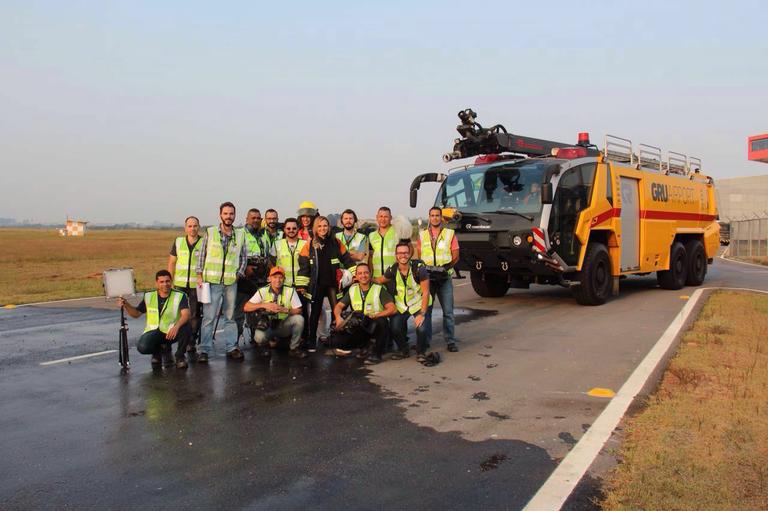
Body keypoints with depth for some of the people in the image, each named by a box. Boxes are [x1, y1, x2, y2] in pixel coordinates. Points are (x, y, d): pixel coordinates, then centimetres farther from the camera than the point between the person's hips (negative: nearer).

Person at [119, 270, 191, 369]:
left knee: (185, 328, -34)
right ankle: (160, 350, 12)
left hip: (172, 332, -2)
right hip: (154, 331, 2)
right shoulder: (149, 296, 4)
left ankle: (180, 357, -5)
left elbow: (186, 314, -24)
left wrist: (176, 326, -43)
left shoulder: (179, 296, -8)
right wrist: (126, 305, -9)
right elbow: (136, 313, 12)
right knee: (142, 347, -27)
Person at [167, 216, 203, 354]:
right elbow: (171, 263, 11)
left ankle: (191, 343, 13)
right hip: (179, 284, 2)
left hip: (196, 285, -2)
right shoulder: (178, 242, 7)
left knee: (194, 315, 3)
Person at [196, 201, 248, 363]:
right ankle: (204, 350, 3)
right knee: (209, 316, -4)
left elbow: (244, 257, 15)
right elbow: (202, 254, 5)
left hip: (231, 282, 2)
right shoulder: (210, 232, 3)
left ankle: (232, 348, 16)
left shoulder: (240, 235, 8)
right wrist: (200, 275, 0)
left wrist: (239, 273, 4)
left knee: (230, 316, 8)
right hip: (212, 281, -2)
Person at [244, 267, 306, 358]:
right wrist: (264, 305, -24)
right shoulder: (263, 291, -6)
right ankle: (265, 347, 7)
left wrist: (285, 310, -26)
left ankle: (294, 349, -7)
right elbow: (246, 307, -10)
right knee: (259, 336, -34)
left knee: (299, 319, -27)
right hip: (267, 326, -1)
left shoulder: (290, 291, -6)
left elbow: (298, 311, -7)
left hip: (284, 326, 1)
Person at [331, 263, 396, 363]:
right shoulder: (352, 290, 6)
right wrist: (338, 317, -15)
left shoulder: (379, 289, -7)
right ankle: (364, 344, 10)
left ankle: (376, 353, -13)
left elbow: (393, 309, -15)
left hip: (375, 326, -3)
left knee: (382, 321, -38)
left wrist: (375, 315, -28)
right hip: (359, 327, 4)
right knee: (335, 340, -17)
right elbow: (339, 306, 8)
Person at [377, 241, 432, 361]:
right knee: (394, 328, -16)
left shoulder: (419, 267, -20)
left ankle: (421, 352, 7)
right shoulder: (392, 270, -9)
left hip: (419, 304, -3)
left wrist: (422, 314, -22)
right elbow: (381, 280, 13)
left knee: (422, 328, -26)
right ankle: (404, 351, 15)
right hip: (401, 305, 3)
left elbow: (425, 293, -17)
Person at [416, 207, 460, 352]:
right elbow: (419, 256, 14)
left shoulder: (450, 234, 6)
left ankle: (450, 341, 1)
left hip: (445, 276, -2)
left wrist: (447, 267, -11)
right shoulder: (422, 235, 12)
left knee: (448, 310, -4)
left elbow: (456, 256, 5)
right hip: (427, 276, 2)